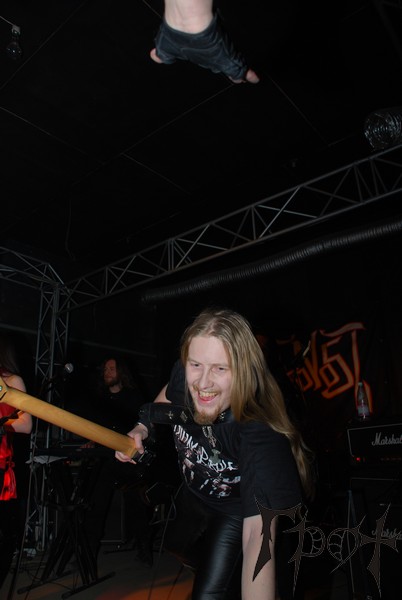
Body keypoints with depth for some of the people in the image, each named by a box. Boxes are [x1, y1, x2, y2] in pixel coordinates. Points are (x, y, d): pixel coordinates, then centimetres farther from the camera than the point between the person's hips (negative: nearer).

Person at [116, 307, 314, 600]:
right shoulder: (183, 375, -29)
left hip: (237, 513, -6)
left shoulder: (261, 433, -44)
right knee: (175, 544, 31)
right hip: (194, 493, 6)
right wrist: (142, 428, -18)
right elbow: (166, 396, -3)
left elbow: (258, 534, -47)